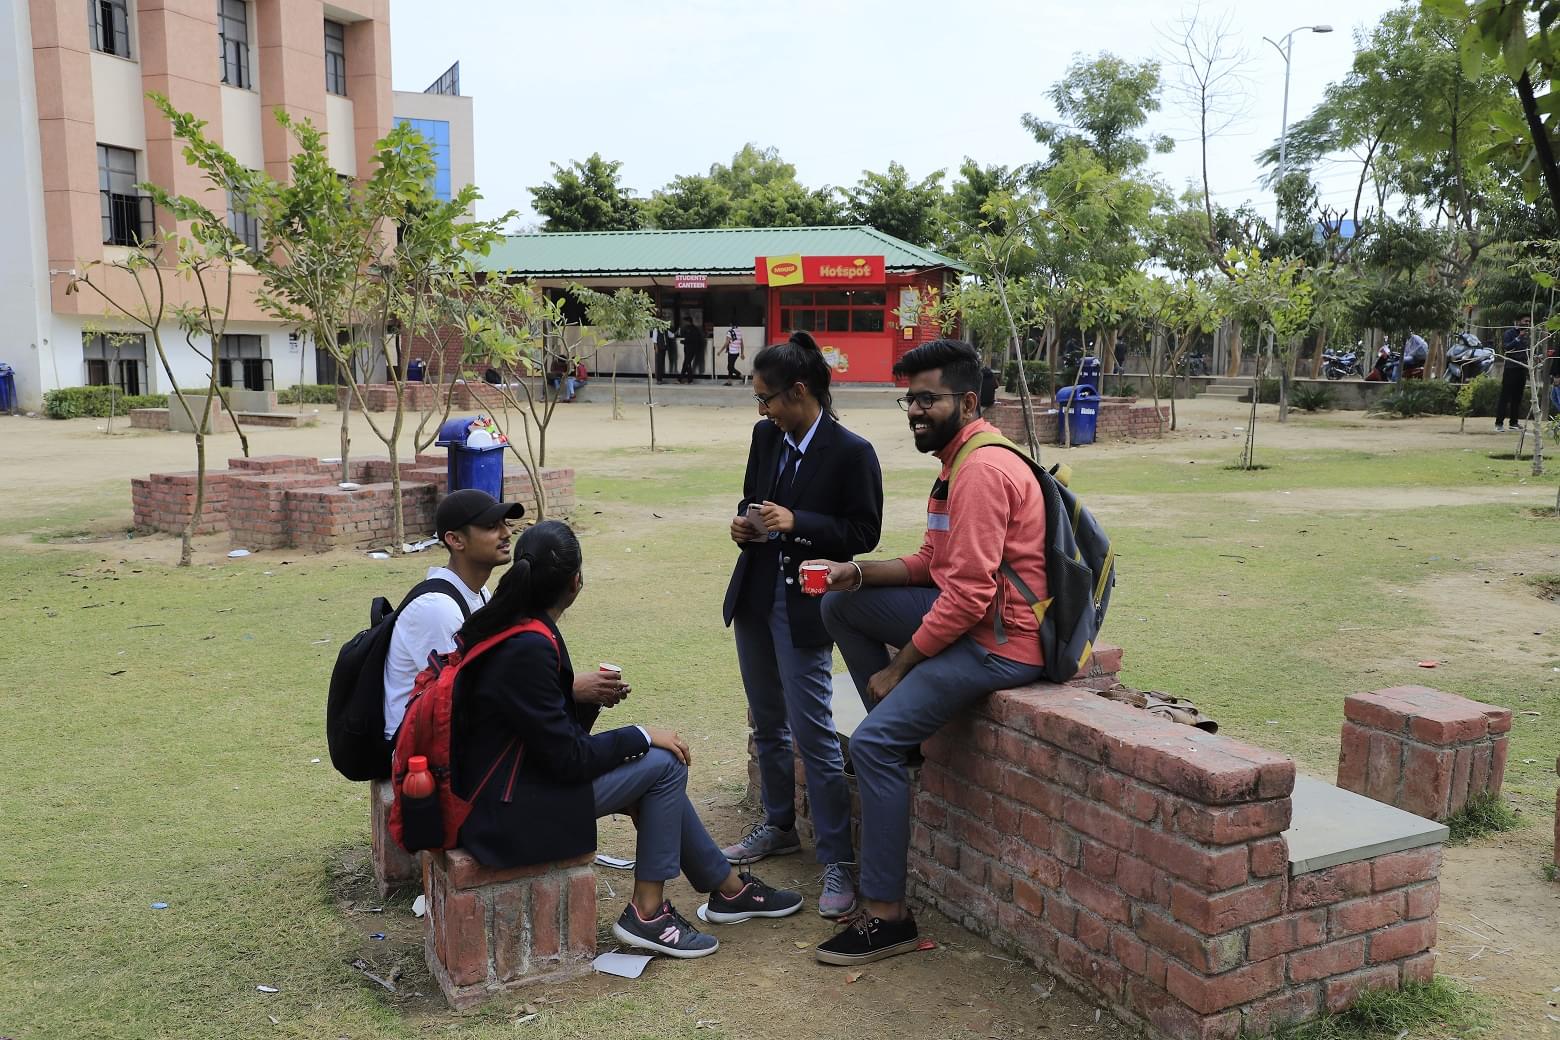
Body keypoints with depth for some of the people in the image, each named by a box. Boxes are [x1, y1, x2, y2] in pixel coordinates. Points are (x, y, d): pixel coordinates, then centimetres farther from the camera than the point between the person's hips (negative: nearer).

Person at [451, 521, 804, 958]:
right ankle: (647, 912, 6)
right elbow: (568, 757, -21)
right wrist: (643, 736, -10)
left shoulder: (506, 626, 1)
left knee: (656, 769, 12)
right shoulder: (530, 649, -27)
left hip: (514, 775, 9)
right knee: (664, 766, -5)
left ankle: (729, 888, 25)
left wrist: (580, 696, 3)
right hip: (510, 811, -9)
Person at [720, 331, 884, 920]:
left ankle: (837, 861, 4)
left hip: (803, 609, -7)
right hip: (754, 599, 7)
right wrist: (744, 526, -4)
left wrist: (796, 523, -23)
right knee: (768, 725, 19)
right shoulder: (765, 437, 5)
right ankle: (779, 827, 36)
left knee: (814, 735, -6)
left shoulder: (851, 452, -14)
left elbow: (865, 533, -13)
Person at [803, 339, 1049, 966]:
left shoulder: (983, 472, -20)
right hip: (967, 613, 10)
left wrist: (899, 666, -15)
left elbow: (968, 595, -25)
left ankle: (886, 916, -6)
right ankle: (903, 739, 13)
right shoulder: (958, 461, 13)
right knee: (841, 605, 8)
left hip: (999, 643, -10)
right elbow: (931, 565, 15)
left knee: (872, 743, -16)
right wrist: (859, 573, -1)